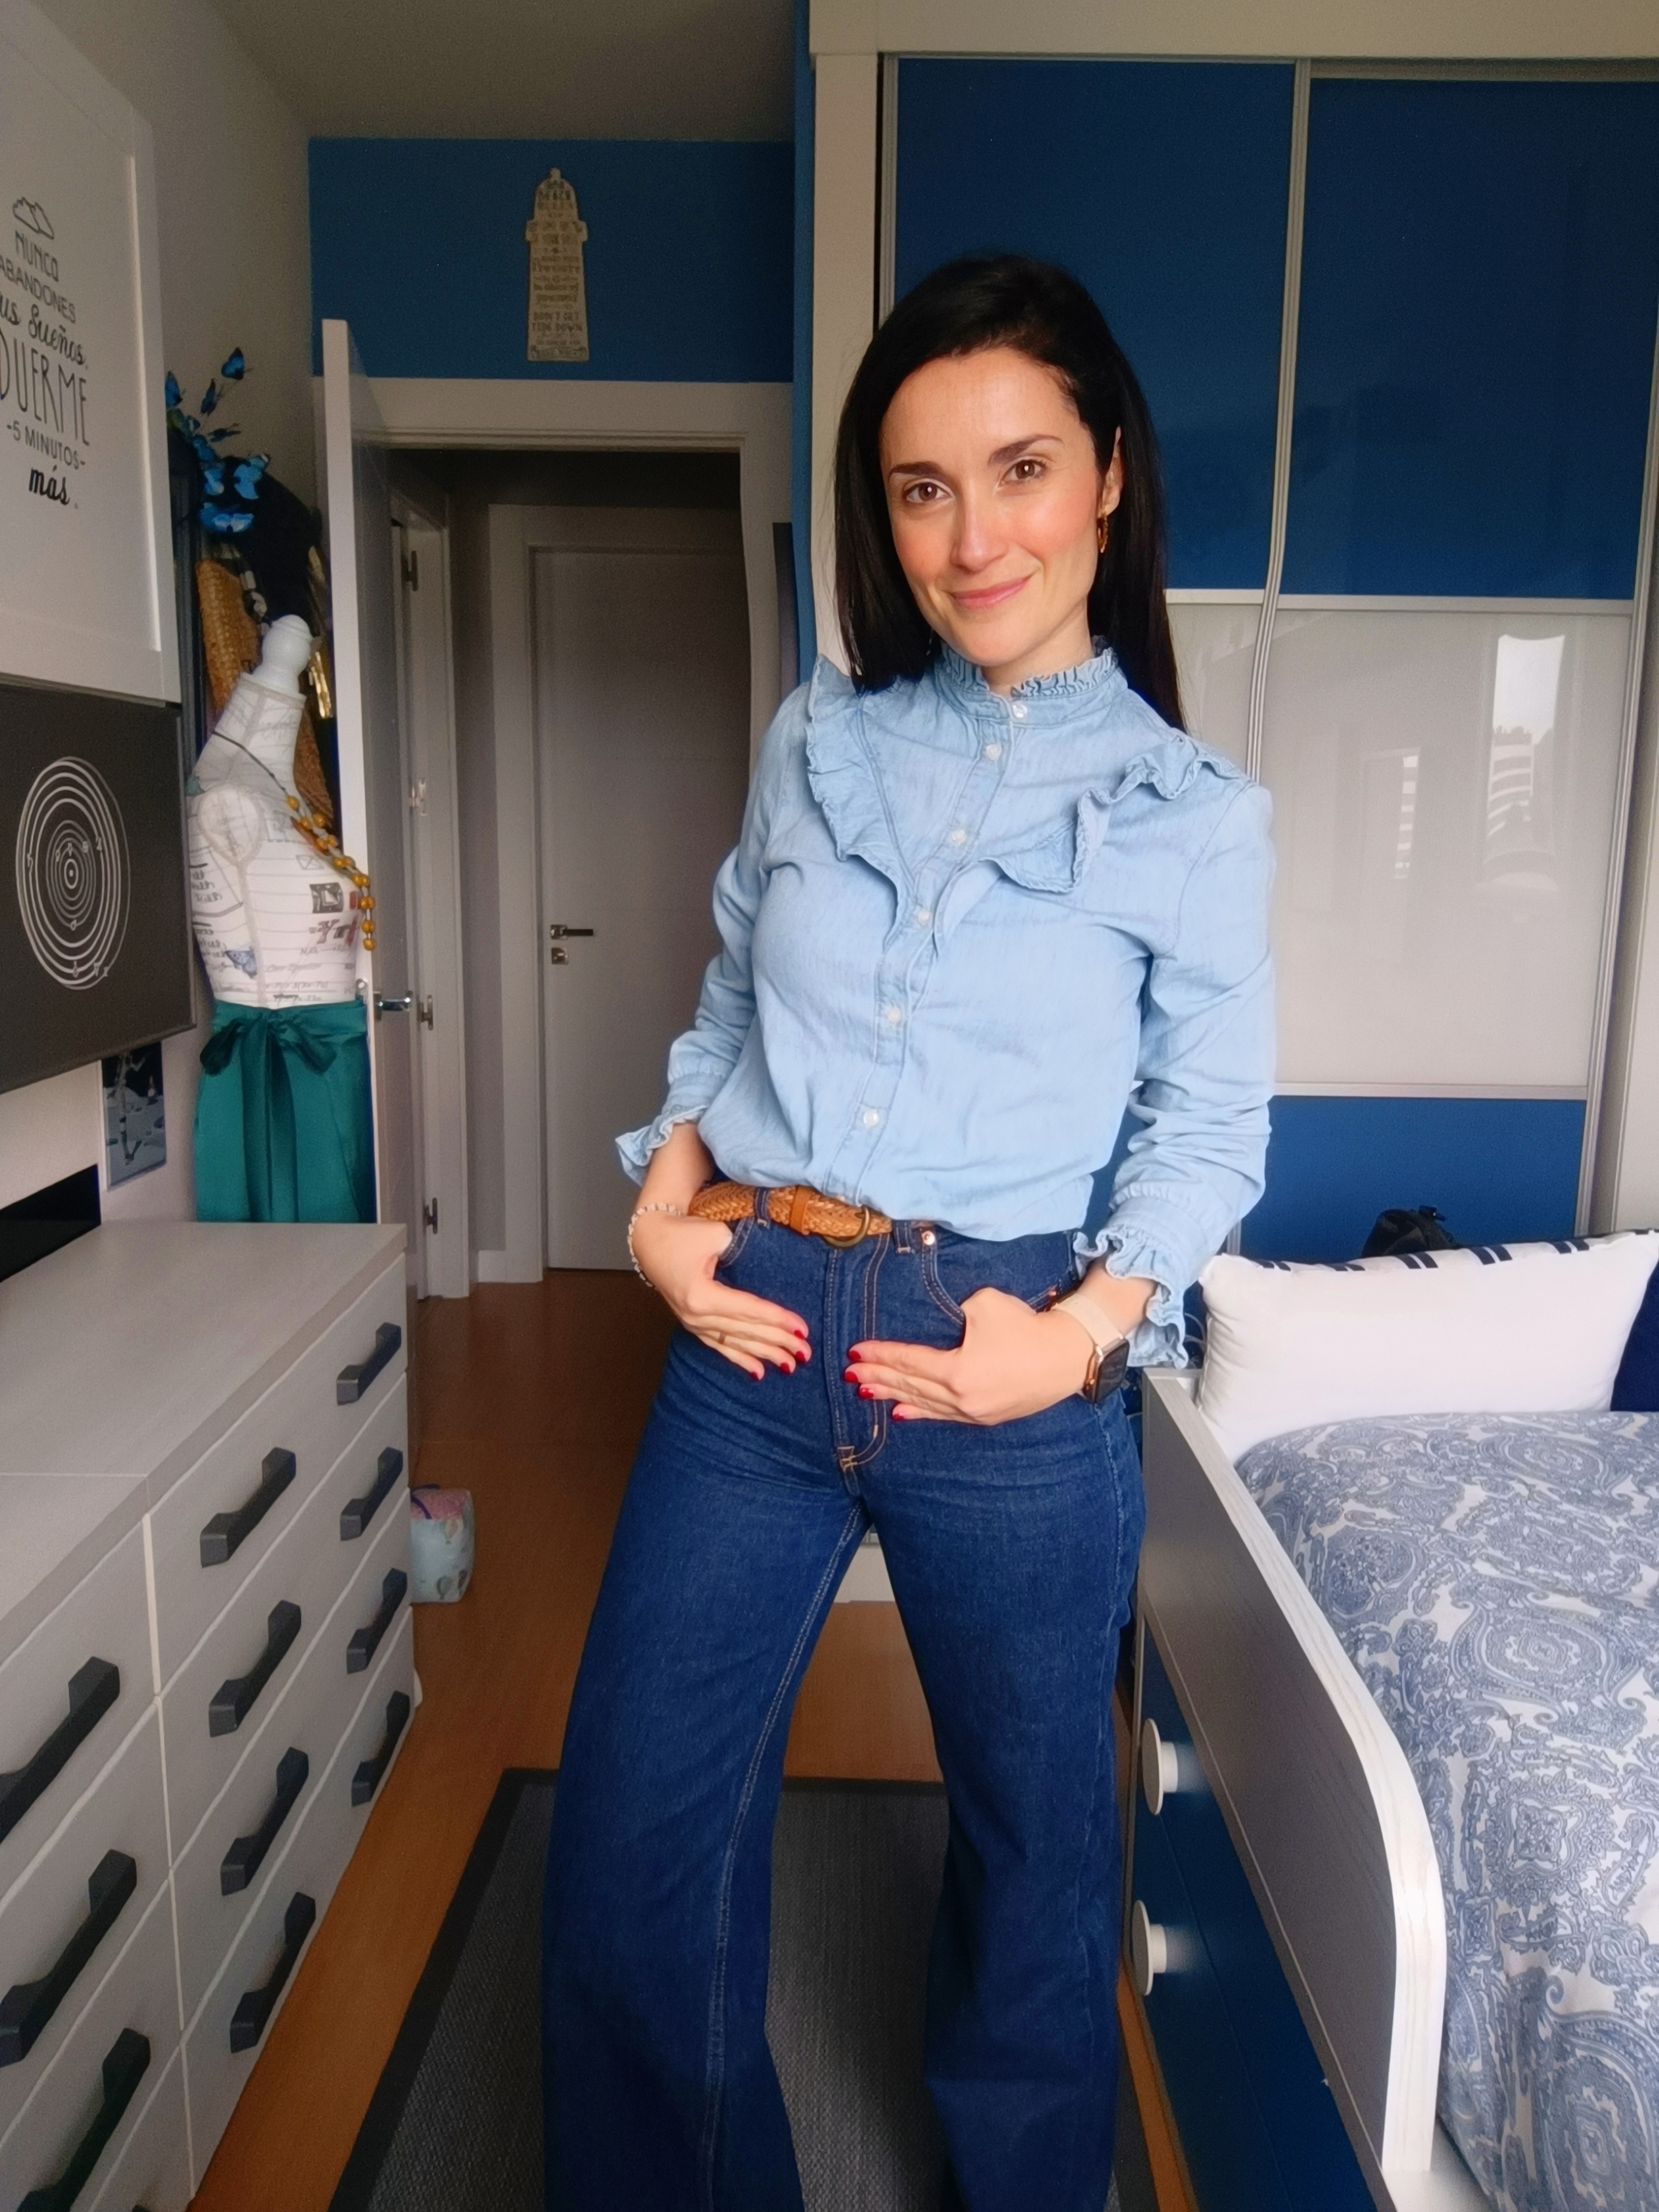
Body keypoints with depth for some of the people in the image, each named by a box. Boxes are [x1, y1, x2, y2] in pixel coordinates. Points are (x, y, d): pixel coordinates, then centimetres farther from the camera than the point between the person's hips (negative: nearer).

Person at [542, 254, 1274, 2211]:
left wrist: (1079, 1331, -13)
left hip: (1007, 1364, -2)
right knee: (627, 1850, 9)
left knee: (1032, 1831, 18)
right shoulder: (818, 739, 7)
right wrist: (662, 1201, 0)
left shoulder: (1195, 813, -2)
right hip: (751, 1331, 3)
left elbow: (1211, 1125, 1)